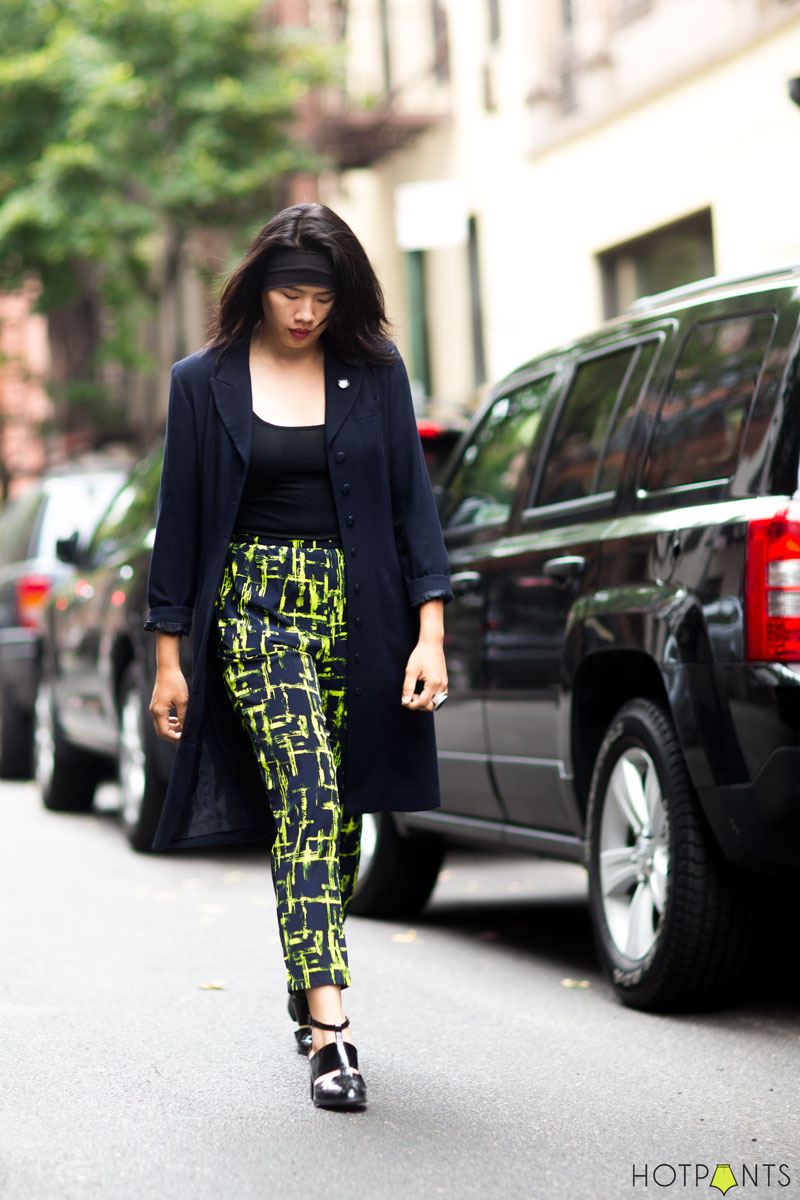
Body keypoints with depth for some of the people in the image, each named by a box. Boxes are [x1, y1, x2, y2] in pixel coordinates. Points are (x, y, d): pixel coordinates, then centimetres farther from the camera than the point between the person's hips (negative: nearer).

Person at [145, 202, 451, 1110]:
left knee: (340, 813, 6)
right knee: (308, 793, -20)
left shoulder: (375, 374, 6)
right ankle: (328, 1024, -26)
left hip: (357, 611, 3)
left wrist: (430, 630, -5)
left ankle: (310, 991, 26)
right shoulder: (205, 382, 3)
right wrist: (168, 656, 4)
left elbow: (412, 500, 5)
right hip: (255, 606, -2)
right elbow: (180, 518, 6)